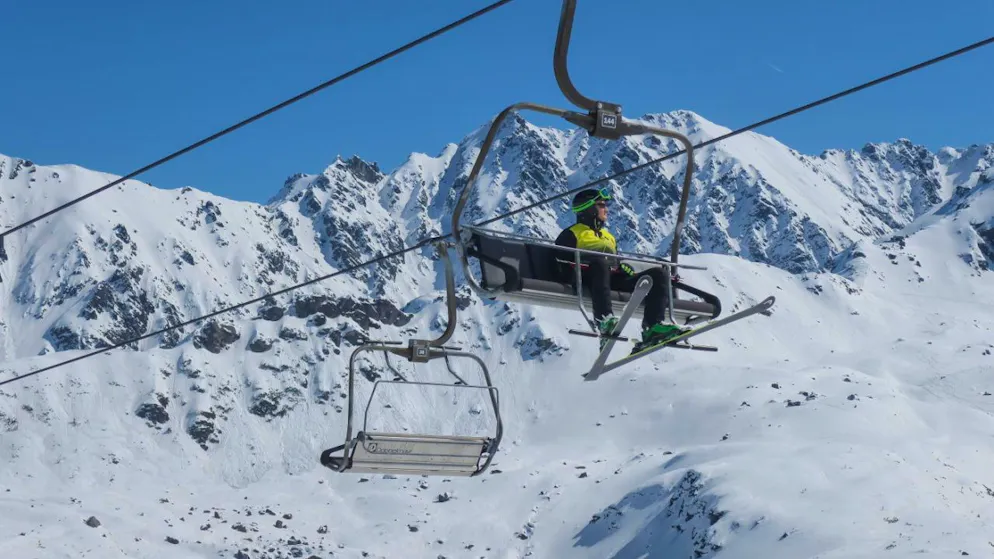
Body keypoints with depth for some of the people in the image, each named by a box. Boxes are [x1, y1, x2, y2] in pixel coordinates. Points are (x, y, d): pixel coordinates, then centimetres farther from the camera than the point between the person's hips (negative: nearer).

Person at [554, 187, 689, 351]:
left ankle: (653, 326, -31)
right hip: (589, 279, -7)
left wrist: (635, 275, 15)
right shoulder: (572, 234, 15)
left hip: (614, 280, 7)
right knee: (600, 262, -41)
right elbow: (563, 263, 2)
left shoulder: (608, 236, 38)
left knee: (658, 274, -10)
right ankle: (604, 320, -57)